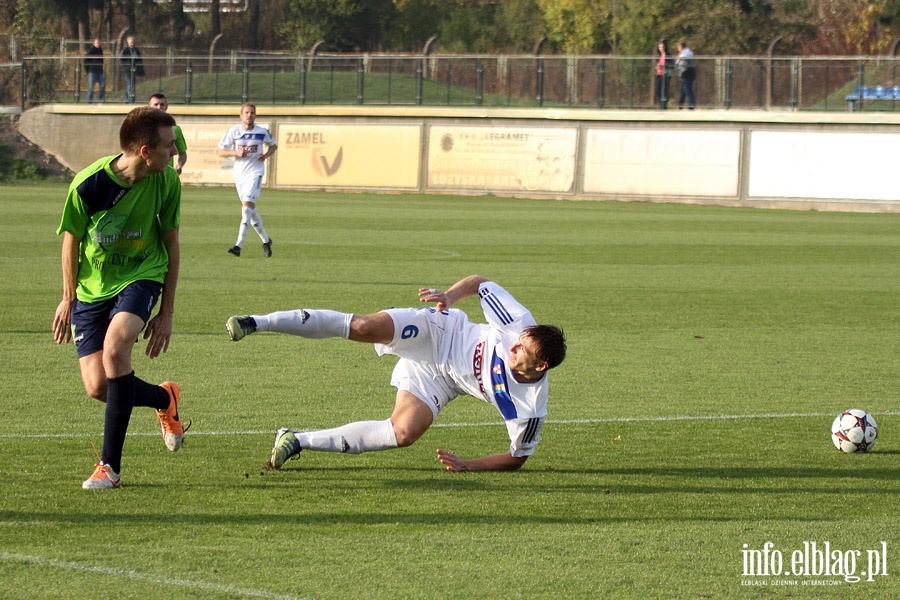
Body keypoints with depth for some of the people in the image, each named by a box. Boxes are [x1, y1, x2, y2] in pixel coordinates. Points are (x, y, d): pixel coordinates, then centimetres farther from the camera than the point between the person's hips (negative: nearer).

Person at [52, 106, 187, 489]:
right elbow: (71, 241, -3)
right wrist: (69, 299, 6)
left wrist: (166, 313, 2)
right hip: (93, 286, 1)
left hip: (142, 276, 0)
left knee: (115, 346, -29)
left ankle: (110, 465, -19)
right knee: (97, 388, -7)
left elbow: (170, 243, 0)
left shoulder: (166, 181, -14)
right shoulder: (88, 185, -21)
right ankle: (164, 399, 28)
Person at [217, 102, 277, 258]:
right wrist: (236, 153, -17)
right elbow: (221, 152, 1)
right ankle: (265, 240, 28)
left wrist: (266, 155, -5)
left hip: (255, 172, -3)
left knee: (247, 205, -17)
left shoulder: (262, 132, -1)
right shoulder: (233, 132, -1)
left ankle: (239, 246, -22)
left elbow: (273, 146, 16)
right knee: (251, 209, 10)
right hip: (239, 173, 3)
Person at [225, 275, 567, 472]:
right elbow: (480, 284, -5)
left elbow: (518, 457, -8)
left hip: (437, 381, 1)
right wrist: (450, 295, -23)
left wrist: (470, 465, -18)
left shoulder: (531, 407, -22)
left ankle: (300, 441, -13)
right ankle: (256, 323, -23)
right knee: (363, 327, -27)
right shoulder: (519, 324, -22)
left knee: (404, 433, -26)